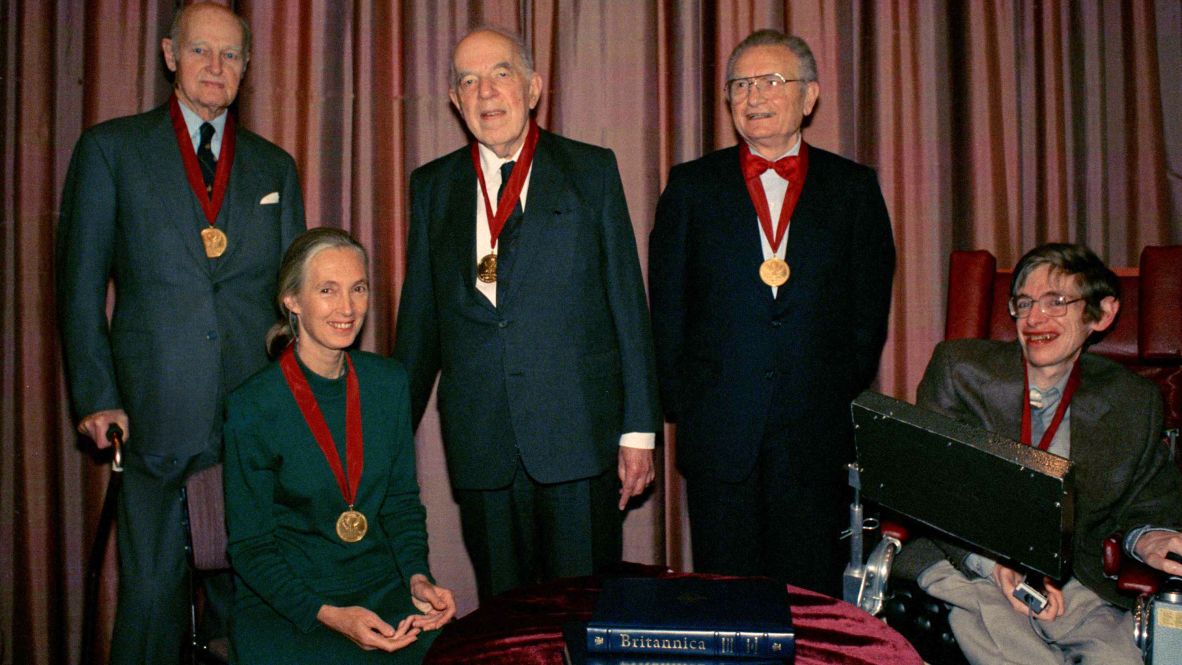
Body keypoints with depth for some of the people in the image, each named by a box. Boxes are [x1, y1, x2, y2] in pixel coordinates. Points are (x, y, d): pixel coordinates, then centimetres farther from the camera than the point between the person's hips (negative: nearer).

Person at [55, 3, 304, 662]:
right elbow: (80, 282, 4)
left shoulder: (275, 167, 13)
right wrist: (96, 398, -4)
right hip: (154, 414, -1)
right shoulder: (111, 148, 6)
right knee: (153, 588, 8)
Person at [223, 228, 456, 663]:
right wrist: (326, 615, -18)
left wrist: (417, 577, -7)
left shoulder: (389, 382, 4)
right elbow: (251, 546, -5)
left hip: (382, 589, 4)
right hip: (282, 606, -4)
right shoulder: (252, 407, -10)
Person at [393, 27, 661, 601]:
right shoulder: (432, 186, 10)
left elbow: (627, 299, 1)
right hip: (480, 442, 2)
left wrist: (639, 426, -3)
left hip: (579, 430, -2)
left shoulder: (592, 170, 4)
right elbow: (419, 312, 12)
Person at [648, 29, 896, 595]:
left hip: (817, 433, 1)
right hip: (719, 431, 0)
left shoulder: (854, 188, 7)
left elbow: (870, 307, 7)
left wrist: (842, 396, 2)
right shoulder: (691, 186, 6)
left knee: (812, 595, 9)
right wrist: (679, 403, 1)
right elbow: (666, 306, 5)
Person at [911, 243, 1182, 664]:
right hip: (961, 564, -1)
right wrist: (993, 563, -18)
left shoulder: (1134, 403, 9)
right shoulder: (958, 367, 2)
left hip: (1069, 580, 2)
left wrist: (1146, 539, -6)